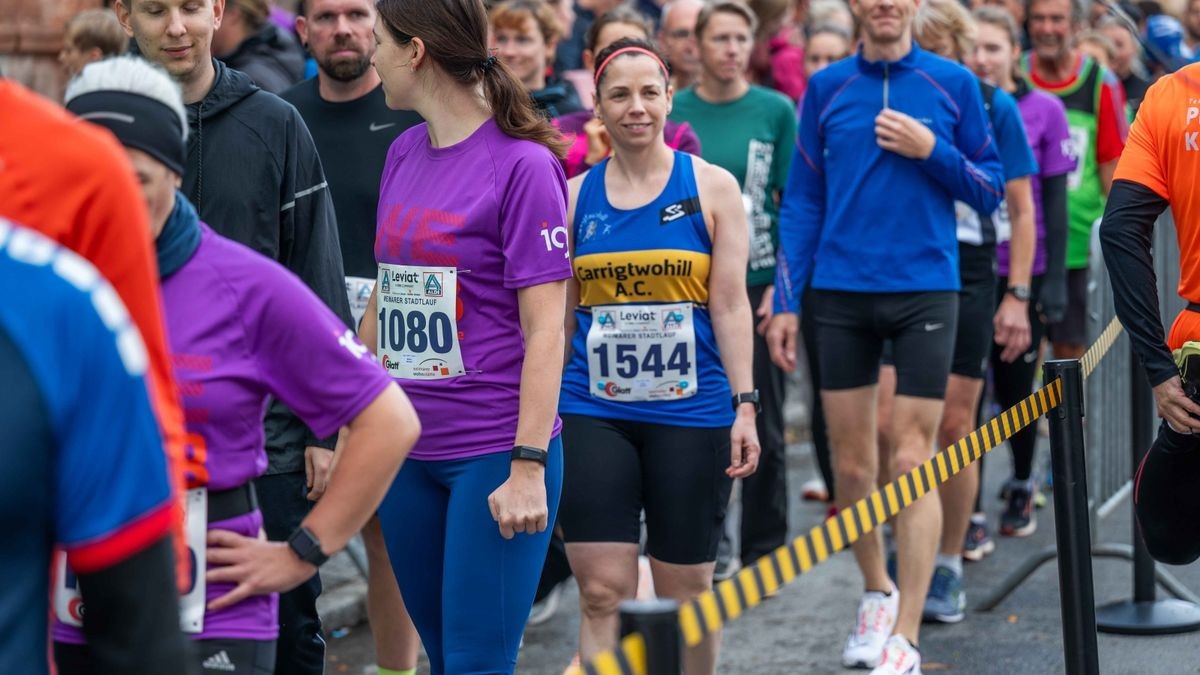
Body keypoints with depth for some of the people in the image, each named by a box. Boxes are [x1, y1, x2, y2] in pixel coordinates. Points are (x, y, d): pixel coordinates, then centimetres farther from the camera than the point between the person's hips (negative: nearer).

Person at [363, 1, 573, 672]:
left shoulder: (522, 164, -11)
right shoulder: (403, 154, 10)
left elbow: (545, 330, -13)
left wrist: (529, 466, -17)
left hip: (494, 451, -7)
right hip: (407, 448, 7)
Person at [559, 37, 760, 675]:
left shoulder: (711, 187, 1)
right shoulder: (574, 195, 7)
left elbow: (729, 304, 0)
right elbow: (560, 312, 11)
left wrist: (744, 406, -6)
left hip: (691, 413, -1)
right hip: (593, 413, 1)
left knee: (685, 591, 8)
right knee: (603, 593, -7)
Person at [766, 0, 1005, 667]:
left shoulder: (954, 84, 2)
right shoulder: (827, 88, 7)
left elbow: (991, 189, 5)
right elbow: (803, 201, 9)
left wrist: (932, 151, -12)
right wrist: (787, 302, 4)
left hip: (925, 291, -2)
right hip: (841, 294, 2)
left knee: (912, 462, -6)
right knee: (852, 464, 8)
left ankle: (906, 639, -2)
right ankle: (876, 593, 30)